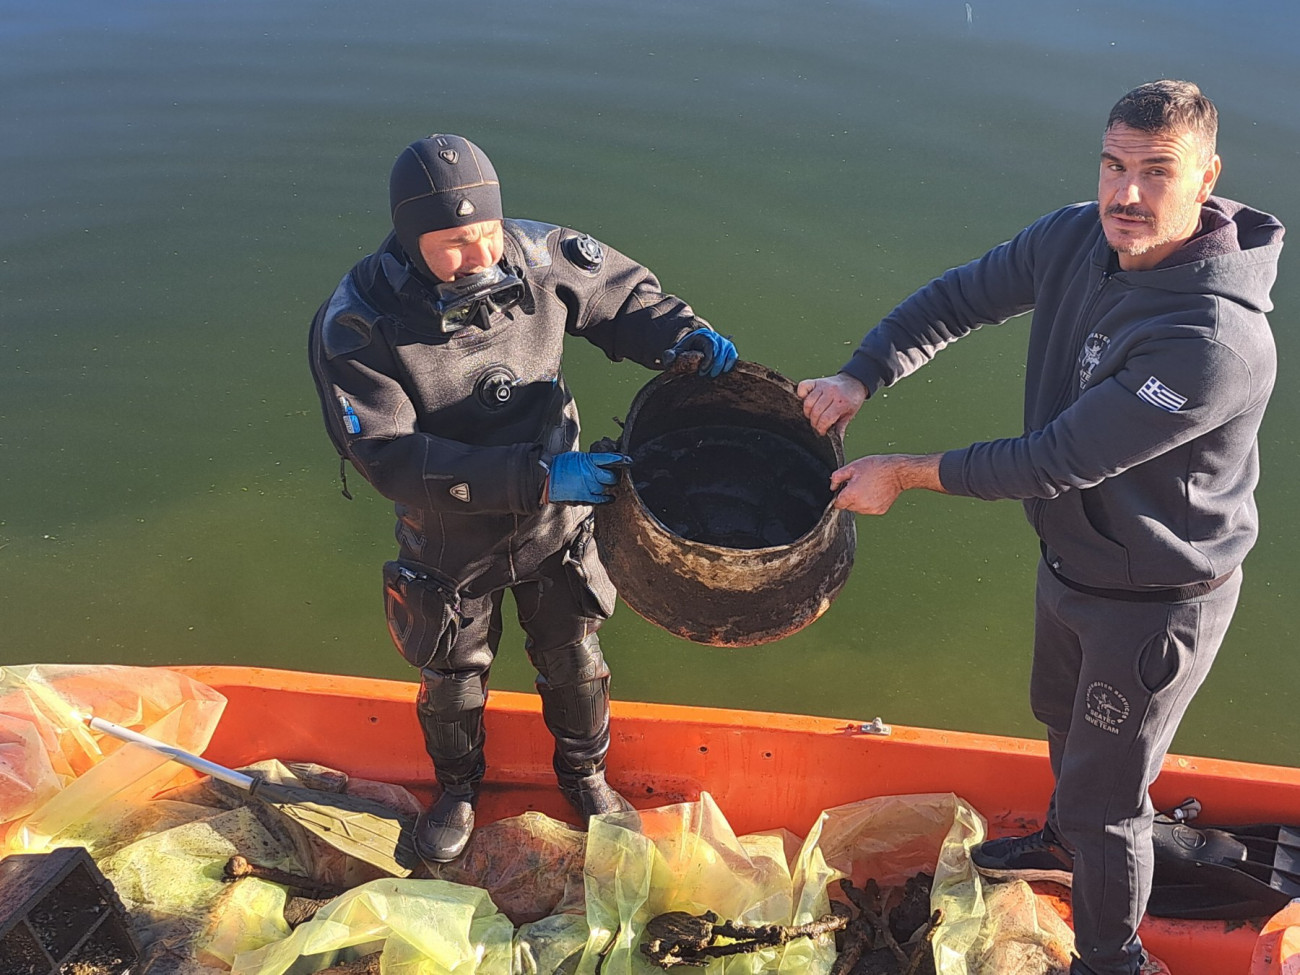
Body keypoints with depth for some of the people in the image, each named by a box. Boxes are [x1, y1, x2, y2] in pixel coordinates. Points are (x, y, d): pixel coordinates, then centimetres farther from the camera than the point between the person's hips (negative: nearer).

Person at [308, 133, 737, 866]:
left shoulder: (537, 257, -18)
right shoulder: (355, 327, -27)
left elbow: (621, 294, 0)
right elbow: (393, 458, -33)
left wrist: (685, 335, -21)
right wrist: (534, 476, -40)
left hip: (556, 526, 2)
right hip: (451, 546, -2)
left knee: (575, 661, 20)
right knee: (453, 681, 22)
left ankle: (585, 774, 52)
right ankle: (458, 787, 55)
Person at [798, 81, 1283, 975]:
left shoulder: (1217, 342, -37)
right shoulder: (1077, 239, -14)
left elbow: (1058, 462, -33)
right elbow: (963, 298, -3)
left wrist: (905, 475, -24)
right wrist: (861, 378, -19)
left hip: (1156, 599, -8)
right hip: (1069, 559, 8)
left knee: (1106, 791, 10)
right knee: (1064, 718, 32)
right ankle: (1065, 843, 63)